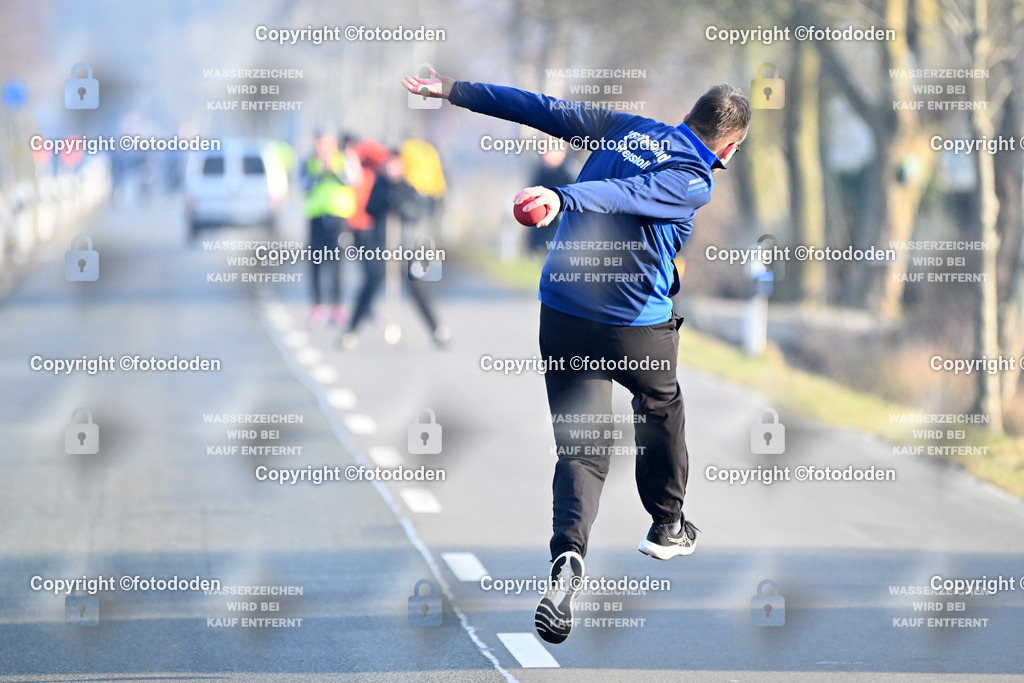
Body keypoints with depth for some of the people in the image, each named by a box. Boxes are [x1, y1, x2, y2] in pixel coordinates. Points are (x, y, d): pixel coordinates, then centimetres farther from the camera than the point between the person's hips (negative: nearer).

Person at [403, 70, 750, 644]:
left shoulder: (628, 129, 8)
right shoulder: (695, 182, -9)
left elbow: (545, 110, 7)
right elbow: (627, 194, -27)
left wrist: (455, 91, 11)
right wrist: (562, 199, -45)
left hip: (562, 311, 4)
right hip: (637, 326, -4)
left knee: (581, 445, 4)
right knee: (661, 411, 27)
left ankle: (568, 558, -21)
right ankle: (667, 527, 45)